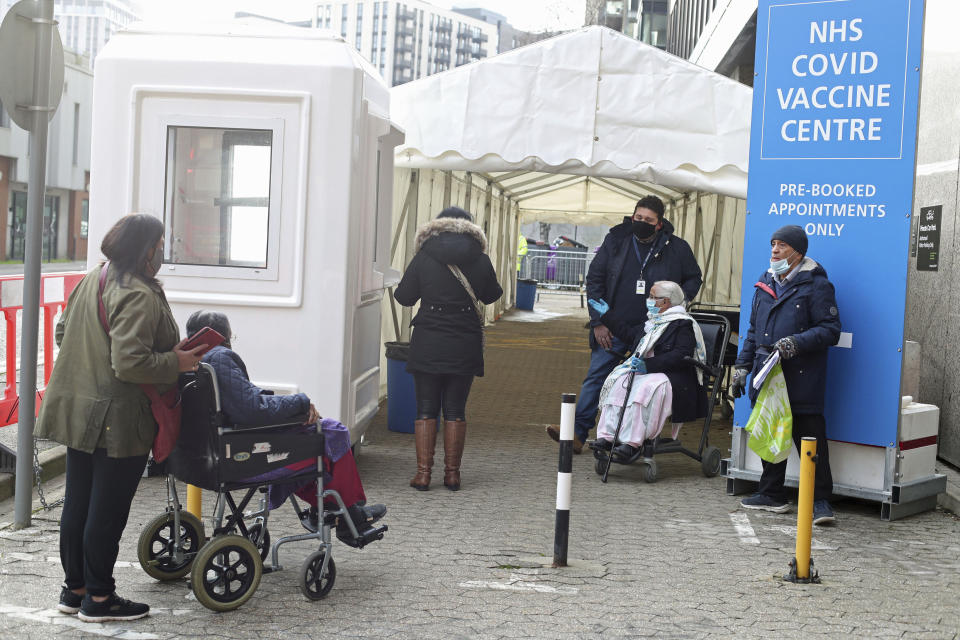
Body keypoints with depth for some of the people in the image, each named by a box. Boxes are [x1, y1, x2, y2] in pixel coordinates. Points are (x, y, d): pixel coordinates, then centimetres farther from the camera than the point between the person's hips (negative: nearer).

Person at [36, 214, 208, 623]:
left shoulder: (90, 281, 8)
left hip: (80, 413, 9)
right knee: (108, 511, 2)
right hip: (119, 422, -9)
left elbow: (63, 333, 17)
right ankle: (98, 599, 12)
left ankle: (74, 588, 27)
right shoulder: (139, 297, -22)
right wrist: (176, 362, -16)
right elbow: (130, 363, -28)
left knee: (77, 504, 16)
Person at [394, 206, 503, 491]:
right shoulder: (481, 260, 0)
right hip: (465, 346, 1)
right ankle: (452, 473, 11)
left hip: (428, 344, -1)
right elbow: (492, 295, 14)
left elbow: (404, 296, 2)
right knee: (455, 411, 9)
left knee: (426, 410, 6)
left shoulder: (424, 257, -4)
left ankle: (423, 472, 3)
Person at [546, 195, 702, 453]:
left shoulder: (676, 248, 0)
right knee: (596, 377, -3)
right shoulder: (616, 241, 1)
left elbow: (694, 279, 15)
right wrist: (598, 322, -2)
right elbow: (594, 279, 4)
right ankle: (577, 432, -4)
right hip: (613, 326, 1)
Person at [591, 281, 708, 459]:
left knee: (646, 388, -36)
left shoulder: (683, 325, -8)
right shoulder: (655, 321, 19)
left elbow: (681, 356, -20)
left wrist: (648, 365, -26)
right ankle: (607, 435, -23)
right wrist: (606, 317, 35)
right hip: (649, 371, 9)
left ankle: (632, 443, -40)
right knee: (618, 379, -14)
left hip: (676, 376, -9)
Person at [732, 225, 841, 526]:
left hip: (801, 379, -7)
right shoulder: (765, 283, 16)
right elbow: (753, 330, 24)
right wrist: (742, 366, 19)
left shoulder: (816, 285, -5)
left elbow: (830, 330, -10)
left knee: (810, 438, -6)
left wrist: (797, 342, -22)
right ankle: (771, 495, 24)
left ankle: (821, 500, 1)